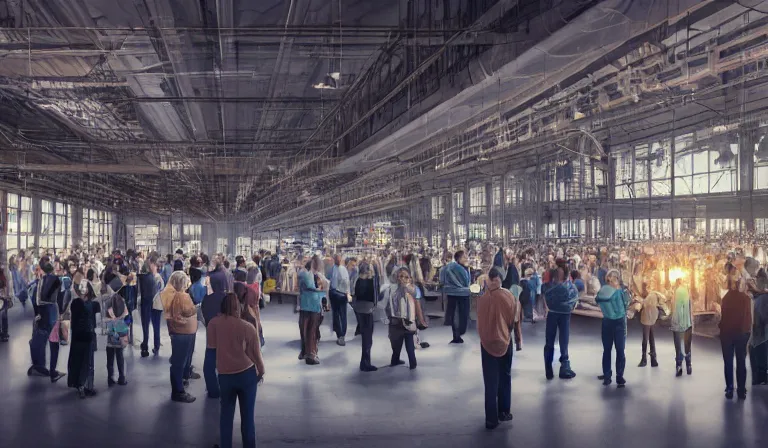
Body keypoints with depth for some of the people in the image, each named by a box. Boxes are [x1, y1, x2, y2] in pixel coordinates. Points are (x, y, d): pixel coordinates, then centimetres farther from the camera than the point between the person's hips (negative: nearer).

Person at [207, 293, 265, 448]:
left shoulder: (213, 323, -7)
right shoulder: (248, 327, -11)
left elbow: (211, 347, -1)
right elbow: (256, 354, -4)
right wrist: (261, 372, 12)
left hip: (225, 375, 2)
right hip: (247, 374, -1)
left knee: (226, 413, 17)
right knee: (247, 414, 8)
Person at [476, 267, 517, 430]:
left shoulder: (482, 299, -16)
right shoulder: (509, 297, -13)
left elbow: (480, 323, -6)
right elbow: (513, 320, -2)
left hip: (487, 342, -1)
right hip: (505, 341, 1)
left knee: (490, 382, 6)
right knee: (505, 377, 18)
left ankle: (491, 418, 6)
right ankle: (504, 412, 25)